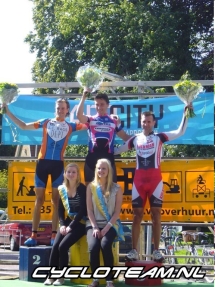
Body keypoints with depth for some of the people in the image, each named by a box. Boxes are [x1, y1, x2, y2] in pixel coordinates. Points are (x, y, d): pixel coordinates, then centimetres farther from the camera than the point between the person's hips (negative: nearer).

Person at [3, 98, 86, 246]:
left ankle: (54, 235, 4)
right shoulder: (46, 122, 10)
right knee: (39, 199, 0)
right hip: (43, 162, 0)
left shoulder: (70, 126, 9)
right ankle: (34, 235, 0)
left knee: (56, 200, 2)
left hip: (58, 164, 0)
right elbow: (24, 126, 14)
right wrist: (8, 112, 12)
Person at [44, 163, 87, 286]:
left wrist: (71, 226, -17)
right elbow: (60, 209, 10)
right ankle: (51, 276, -9)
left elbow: (83, 210, -14)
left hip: (80, 224, -5)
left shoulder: (82, 189, -10)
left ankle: (61, 277, -9)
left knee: (63, 246, -20)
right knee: (55, 246, -15)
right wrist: (62, 224, -5)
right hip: (67, 222, 5)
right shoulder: (62, 189, 6)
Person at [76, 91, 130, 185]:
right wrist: (83, 98, -19)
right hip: (92, 157, 0)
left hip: (108, 157, 1)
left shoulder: (114, 121, 10)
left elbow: (125, 137, 15)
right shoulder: (91, 119, 6)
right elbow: (79, 115, -14)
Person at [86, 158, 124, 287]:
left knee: (105, 244, -32)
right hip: (94, 224, 1)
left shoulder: (116, 188, 2)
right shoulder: (91, 187, 6)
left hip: (110, 224, -1)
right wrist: (95, 227, -10)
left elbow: (117, 211, -1)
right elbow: (89, 210, 3)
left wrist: (107, 227, -13)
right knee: (93, 246, -29)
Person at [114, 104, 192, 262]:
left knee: (156, 214, 1)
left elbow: (180, 132, -8)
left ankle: (156, 250, 5)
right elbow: (117, 150, 20)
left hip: (155, 179, -2)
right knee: (137, 214, 3)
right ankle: (134, 250, 6)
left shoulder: (159, 137, 2)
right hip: (139, 180, 2)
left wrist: (185, 114, -16)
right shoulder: (135, 139, 10)